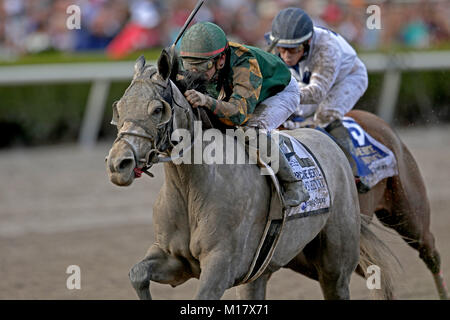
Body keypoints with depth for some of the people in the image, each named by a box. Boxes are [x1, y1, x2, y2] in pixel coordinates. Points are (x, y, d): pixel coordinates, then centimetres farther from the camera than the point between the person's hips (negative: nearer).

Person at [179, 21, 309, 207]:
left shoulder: (245, 66, -44)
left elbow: (240, 112, -55)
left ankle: (293, 186, -24)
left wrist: (208, 101, -72)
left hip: (281, 93, -8)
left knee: (253, 129, -35)